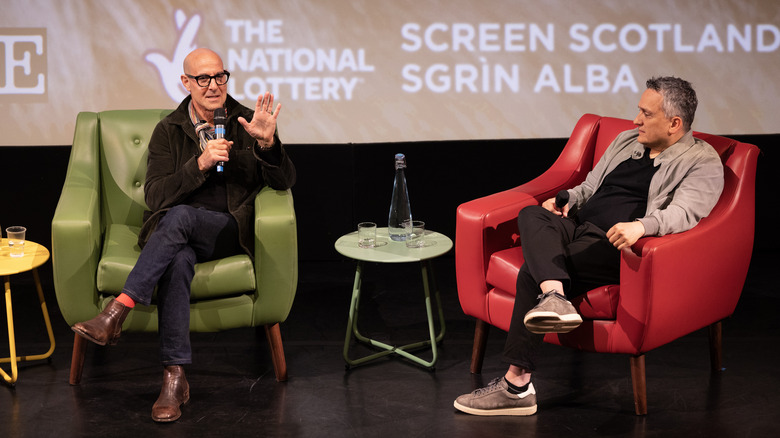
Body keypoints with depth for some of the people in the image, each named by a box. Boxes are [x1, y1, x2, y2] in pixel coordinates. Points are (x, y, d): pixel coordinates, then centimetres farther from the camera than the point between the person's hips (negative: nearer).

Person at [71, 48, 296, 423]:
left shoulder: (246, 123, 7)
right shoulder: (168, 131, 9)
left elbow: (284, 182, 0)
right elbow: (154, 195, -3)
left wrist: (267, 143, -21)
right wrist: (200, 164, -17)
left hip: (229, 230, -1)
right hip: (175, 233, 1)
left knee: (180, 216, -34)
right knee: (177, 260, -36)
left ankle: (117, 311, -40)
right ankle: (174, 378, -38)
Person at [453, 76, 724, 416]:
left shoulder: (703, 162, 0)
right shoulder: (626, 141, 24)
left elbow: (684, 212, -18)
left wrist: (640, 226, -37)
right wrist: (567, 199, 10)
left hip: (615, 246, -7)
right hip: (579, 226, 7)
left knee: (532, 273, -26)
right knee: (531, 215, -26)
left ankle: (517, 385, -23)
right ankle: (554, 297, -49)